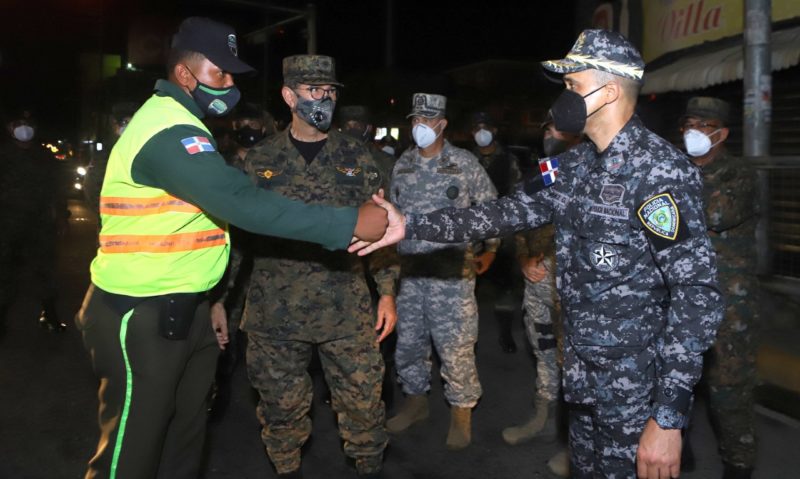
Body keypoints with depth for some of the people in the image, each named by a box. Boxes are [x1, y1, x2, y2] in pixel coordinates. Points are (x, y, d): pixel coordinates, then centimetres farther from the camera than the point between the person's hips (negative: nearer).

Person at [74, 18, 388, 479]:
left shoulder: (177, 123, 15)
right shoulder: (168, 130, -20)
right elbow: (245, 205, -33)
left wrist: (209, 304, 20)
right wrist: (349, 223, -31)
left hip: (183, 309, 10)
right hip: (142, 317, -9)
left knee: (185, 438, 18)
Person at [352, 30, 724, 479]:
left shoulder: (662, 171, -20)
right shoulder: (573, 165, 5)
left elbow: (698, 293, -23)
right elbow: (510, 211, 6)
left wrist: (670, 417, -25)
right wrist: (410, 226, 0)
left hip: (641, 386, -7)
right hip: (584, 373, 7)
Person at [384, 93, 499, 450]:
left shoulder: (465, 163, -4)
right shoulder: (402, 165, 9)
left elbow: (490, 208, 4)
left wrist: (489, 248, 2)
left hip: (451, 273, -4)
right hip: (409, 272, 5)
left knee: (455, 347, -1)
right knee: (408, 342, 14)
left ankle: (461, 410, 17)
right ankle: (416, 399, 33)